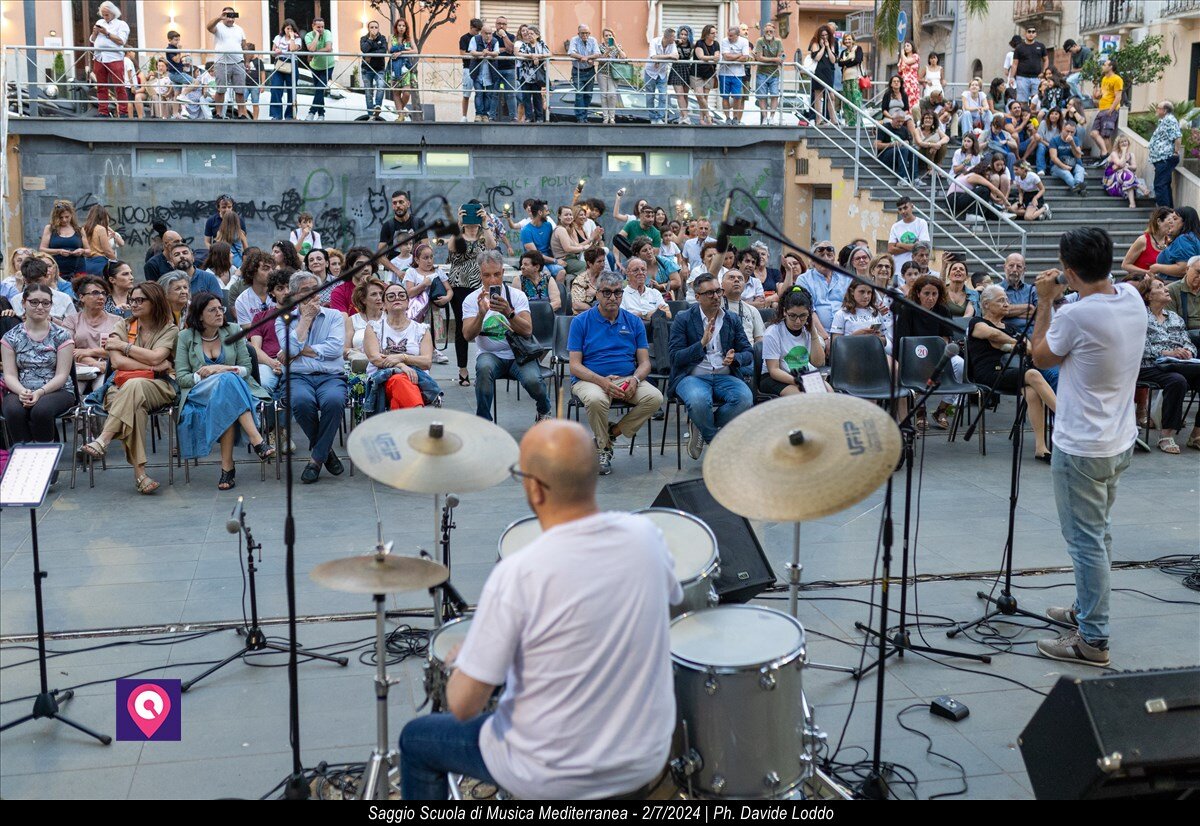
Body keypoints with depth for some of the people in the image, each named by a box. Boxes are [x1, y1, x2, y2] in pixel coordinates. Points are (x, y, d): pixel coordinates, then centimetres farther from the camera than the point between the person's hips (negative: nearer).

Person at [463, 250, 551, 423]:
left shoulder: (517, 295, 0)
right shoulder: (471, 300, 0)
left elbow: (527, 330, -14)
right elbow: (468, 335, -14)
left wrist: (508, 313, -31)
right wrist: (481, 313, -31)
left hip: (518, 354, 0)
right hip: (490, 354, 0)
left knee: (532, 380, -28)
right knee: (484, 367, -35)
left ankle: (544, 411, 8)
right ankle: (483, 421, -19)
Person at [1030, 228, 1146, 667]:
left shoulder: (1075, 315, -25)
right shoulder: (1132, 298, -1)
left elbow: (1040, 356, -6)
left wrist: (1045, 303, -1)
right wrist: (1060, 303, 13)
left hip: (1082, 448, -9)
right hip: (1119, 440, 9)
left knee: (1086, 541, -1)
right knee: (1099, 533, 22)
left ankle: (1092, 639, 6)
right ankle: (1087, 609, 38)